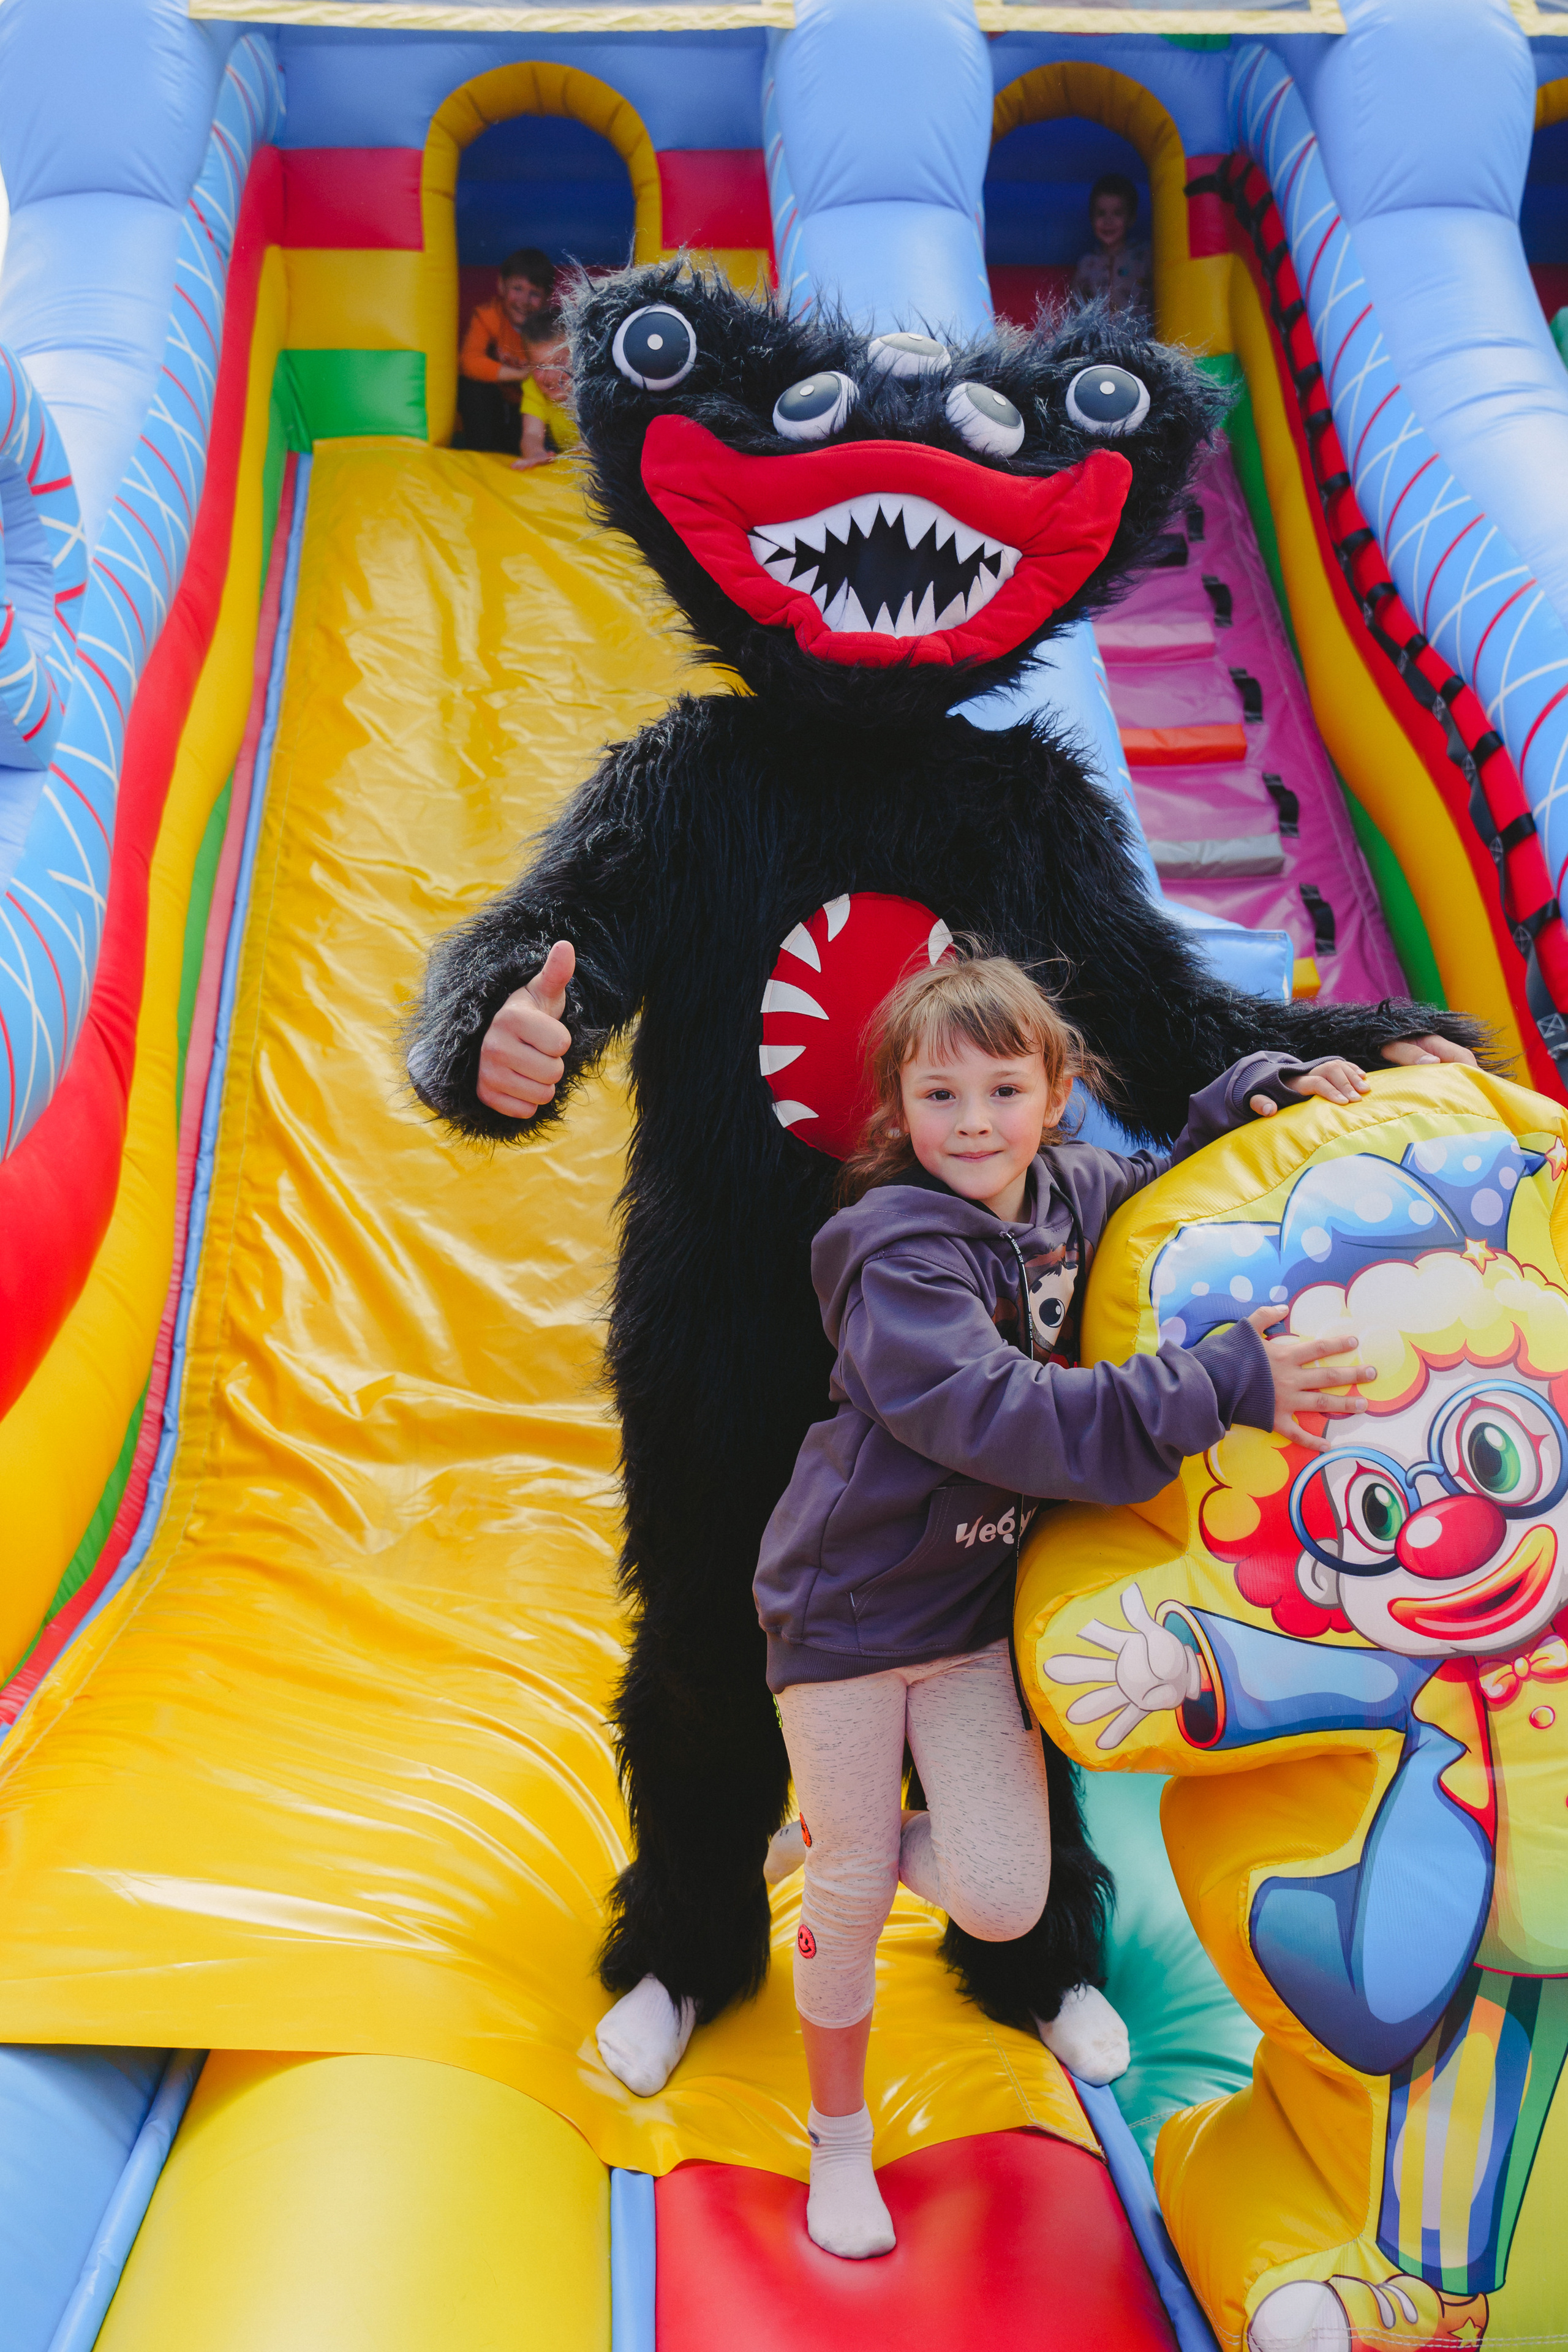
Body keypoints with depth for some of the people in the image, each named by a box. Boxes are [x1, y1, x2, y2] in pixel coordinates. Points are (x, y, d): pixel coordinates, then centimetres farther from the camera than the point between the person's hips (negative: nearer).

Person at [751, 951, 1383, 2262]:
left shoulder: (1077, 1194, -3)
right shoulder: (895, 1253, -24)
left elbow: (1177, 1178, 18)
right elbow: (1001, 1413, -36)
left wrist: (1271, 1089, -1)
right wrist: (1221, 1385, -39)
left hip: (980, 1606, 5)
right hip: (852, 1602, -5)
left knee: (1004, 1902, -3)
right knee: (854, 1901, 10)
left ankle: (845, 1829, 29)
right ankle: (840, 2140, 37)